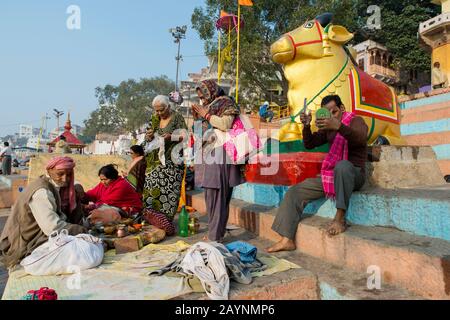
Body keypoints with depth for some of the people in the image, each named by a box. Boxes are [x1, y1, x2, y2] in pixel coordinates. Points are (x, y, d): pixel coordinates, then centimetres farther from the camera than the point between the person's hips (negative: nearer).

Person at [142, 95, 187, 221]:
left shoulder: (177, 118, -1)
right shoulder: (155, 119, 16)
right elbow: (149, 138, 22)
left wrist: (171, 137, -21)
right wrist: (149, 136, -2)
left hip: (172, 160, -5)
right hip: (156, 160, 5)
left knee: (168, 189, -9)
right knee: (151, 187, 1)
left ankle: (167, 217, 1)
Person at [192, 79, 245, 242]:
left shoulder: (226, 103, 0)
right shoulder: (210, 106, 22)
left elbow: (225, 125, -17)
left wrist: (206, 114, -7)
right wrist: (198, 117, 15)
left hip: (219, 155, -8)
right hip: (208, 155, 8)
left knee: (216, 197, -9)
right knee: (211, 195, 9)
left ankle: (215, 236, -2)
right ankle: (215, 233, 17)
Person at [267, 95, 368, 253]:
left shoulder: (356, 120, -3)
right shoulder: (328, 128, 13)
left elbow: (361, 138, -26)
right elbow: (310, 144, 9)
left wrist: (338, 126, -44)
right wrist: (307, 126, -11)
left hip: (354, 174, -5)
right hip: (331, 175, 6)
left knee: (342, 165, -41)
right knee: (295, 191, -7)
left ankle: (340, 219, -33)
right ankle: (287, 239, -9)